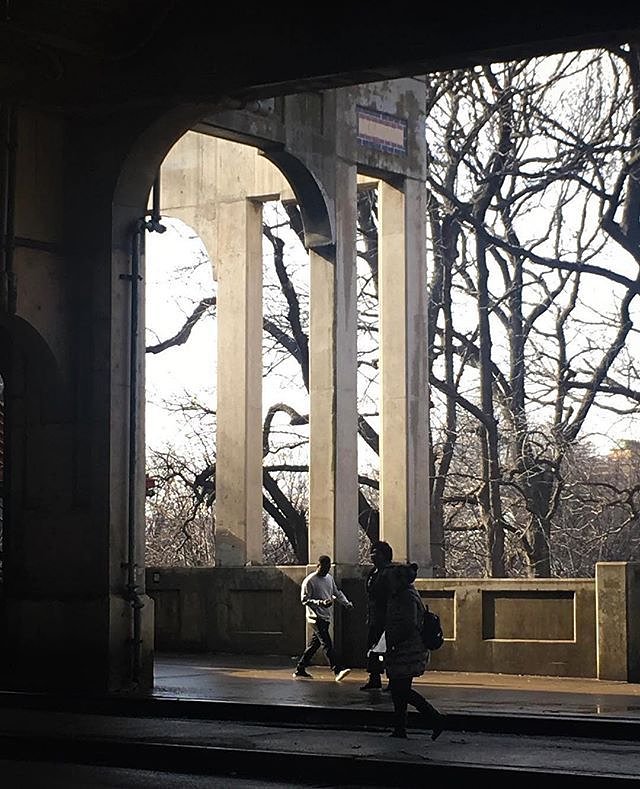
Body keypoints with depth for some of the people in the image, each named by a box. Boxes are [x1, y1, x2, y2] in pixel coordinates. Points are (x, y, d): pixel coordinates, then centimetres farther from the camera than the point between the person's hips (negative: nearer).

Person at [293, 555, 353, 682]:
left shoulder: (329, 578, 14)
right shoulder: (309, 581, -11)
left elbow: (337, 593, 23)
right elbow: (304, 600, -13)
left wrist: (346, 603, 6)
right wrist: (320, 603, -25)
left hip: (326, 617, 8)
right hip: (316, 617, -8)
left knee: (314, 643, 11)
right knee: (327, 644, -14)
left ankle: (300, 670, 19)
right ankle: (338, 670, -22)